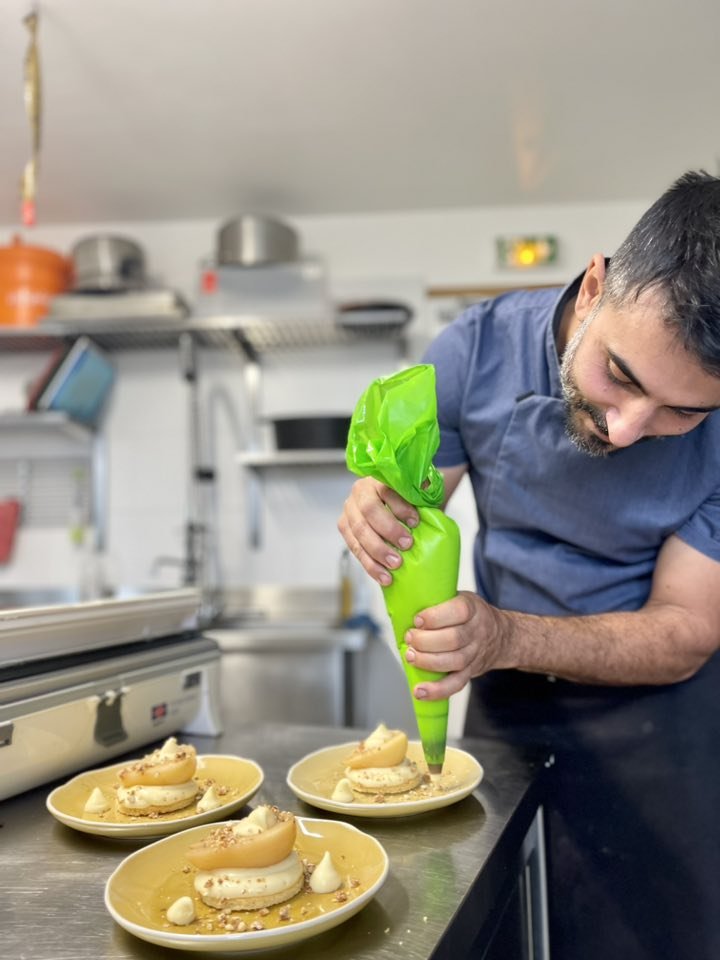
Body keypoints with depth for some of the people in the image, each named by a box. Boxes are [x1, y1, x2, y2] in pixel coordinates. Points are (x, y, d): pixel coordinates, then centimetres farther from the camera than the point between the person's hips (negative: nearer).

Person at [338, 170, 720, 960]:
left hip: (650, 702, -1)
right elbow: (412, 515, -9)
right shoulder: (477, 349, -20)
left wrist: (509, 637, -35)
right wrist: (377, 513, -35)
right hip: (503, 696, 2)